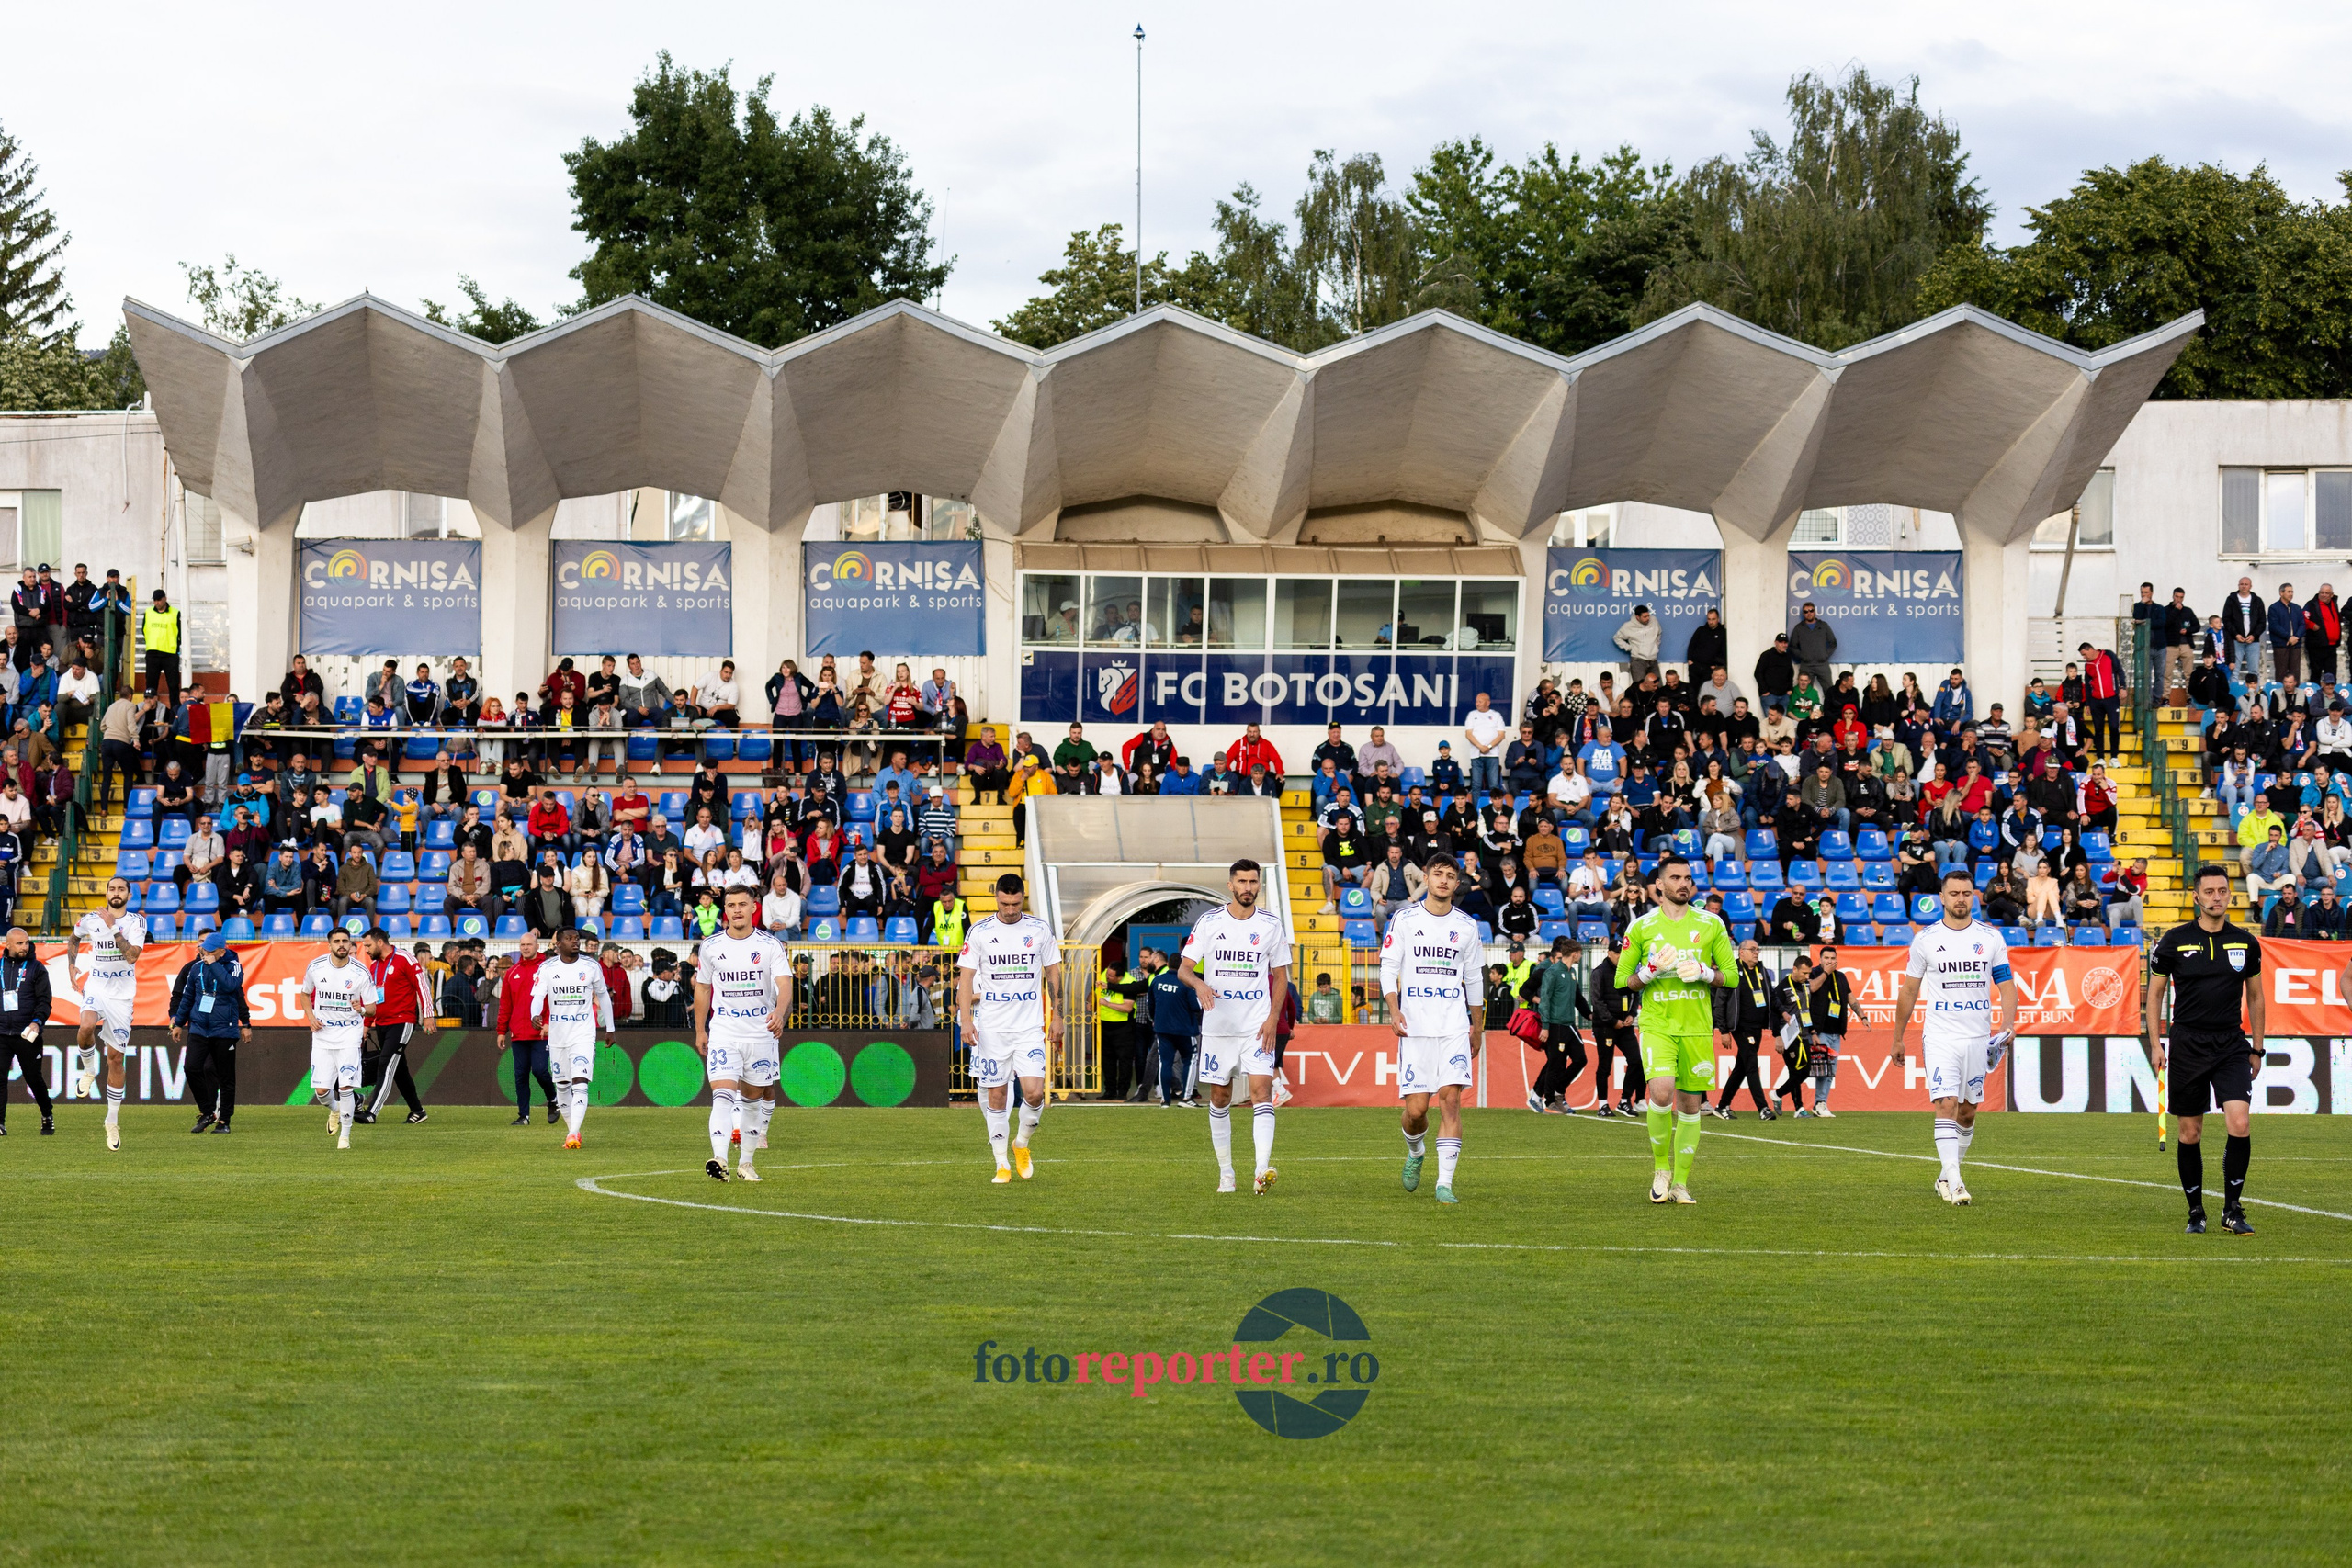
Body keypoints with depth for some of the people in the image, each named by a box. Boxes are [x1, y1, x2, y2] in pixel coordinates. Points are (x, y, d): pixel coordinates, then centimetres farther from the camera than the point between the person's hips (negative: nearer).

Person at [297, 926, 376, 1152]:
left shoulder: (361, 973, -9)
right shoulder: (316, 967, -3)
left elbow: (372, 1009, -3)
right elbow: (305, 993, 15)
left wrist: (362, 1009, -26)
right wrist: (311, 1017, -2)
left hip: (349, 1034, -2)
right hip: (322, 1035, 2)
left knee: (346, 1086, -13)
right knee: (322, 1088, -2)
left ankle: (345, 1134, 2)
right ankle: (334, 1110, 34)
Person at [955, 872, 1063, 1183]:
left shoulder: (1039, 930, 3)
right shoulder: (979, 932, -1)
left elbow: (1053, 974, 12)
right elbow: (965, 977, -2)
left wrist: (1057, 1017, 9)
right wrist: (966, 1019, -13)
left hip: (1030, 1027, 0)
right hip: (991, 1028, 0)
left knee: (1034, 1092, -13)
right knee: (995, 1095, 1)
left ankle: (1021, 1144, 15)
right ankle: (1002, 1164, 12)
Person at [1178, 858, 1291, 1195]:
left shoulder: (1270, 925, 2)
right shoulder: (1209, 922, 0)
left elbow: (1280, 976, 9)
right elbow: (1184, 968, 0)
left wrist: (1272, 1018, -3)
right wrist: (1199, 984, -24)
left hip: (1257, 1027, -1)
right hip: (1218, 1025, 1)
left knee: (1261, 1091, -16)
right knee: (1219, 1098, 8)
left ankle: (1263, 1171, -26)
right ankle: (1225, 1173, 21)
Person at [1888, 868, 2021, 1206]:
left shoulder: (1991, 938, 4)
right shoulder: (1925, 939, 0)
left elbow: (2007, 985, 5)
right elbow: (1908, 991, 8)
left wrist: (2008, 1024, -12)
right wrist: (1898, 1038, 10)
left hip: (1979, 1038, 3)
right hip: (1940, 1036, -3)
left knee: (1967, 1113, 10)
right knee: (1946, 1106, -16)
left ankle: (1945, 1175, 28)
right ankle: (1953, 1184, -20)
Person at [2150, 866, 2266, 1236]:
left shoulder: (2246, 943, 5)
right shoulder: (2174, 941, 0)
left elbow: (2255, 997, 15)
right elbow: (2155, 992, 7)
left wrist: (2257, 1049, 14)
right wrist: (2155, 1043, -1)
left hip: (2231, 1044, 1)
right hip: (2187, 1045, -1)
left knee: (2240, 1125, -15)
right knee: (2190, 1133, 4)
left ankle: (2233, 1210, -4)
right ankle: (2196, 1212, 17)